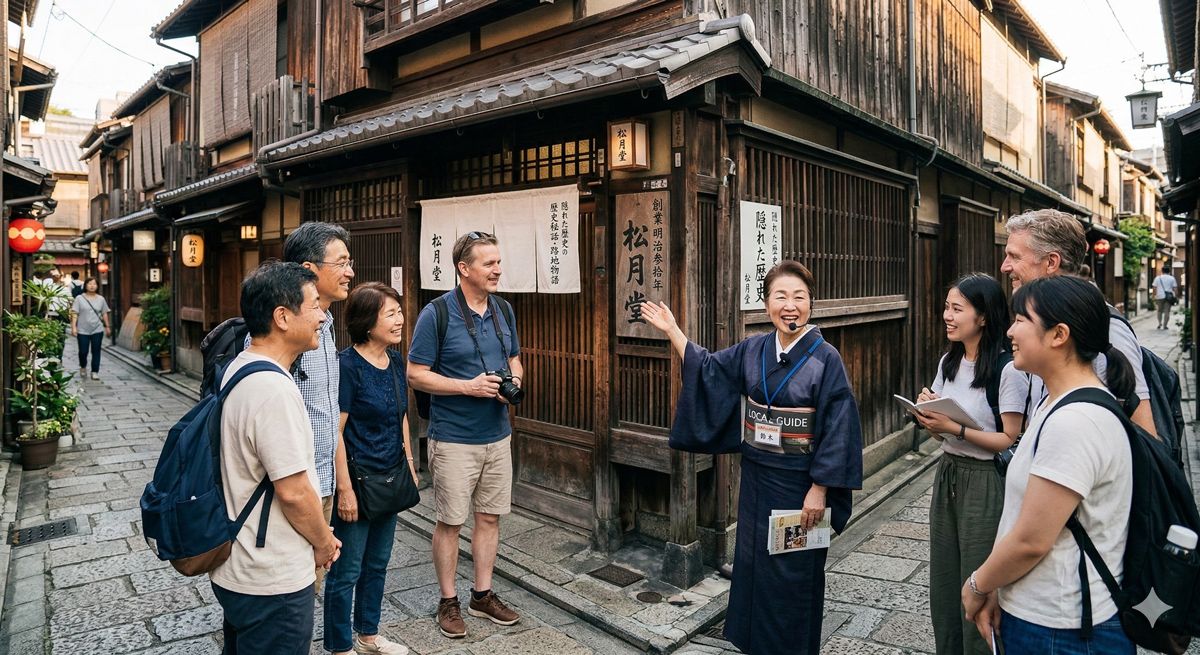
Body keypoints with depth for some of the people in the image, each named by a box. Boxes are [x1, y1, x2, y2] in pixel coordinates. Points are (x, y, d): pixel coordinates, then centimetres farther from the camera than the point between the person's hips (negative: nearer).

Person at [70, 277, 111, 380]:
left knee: (96, 351, 1)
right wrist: (73, 327, -10)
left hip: (97, 330, 2)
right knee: (83, 351, 3)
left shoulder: (101, 299, 9)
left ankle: (95, 372, 6)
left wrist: (107, 326, 13)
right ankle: (83, 367, 30)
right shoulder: (79, 298, 1)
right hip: (83, 330, -1)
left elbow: (104, 314, 13)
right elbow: (75, 313, -3)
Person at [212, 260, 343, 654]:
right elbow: (293, 491, -26)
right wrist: (324, 543, -7)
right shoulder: (275, 389, -27)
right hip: (273, 581, -9)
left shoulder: (239, 368, 4)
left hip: (237, 567, 9)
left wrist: (316, 533, 13)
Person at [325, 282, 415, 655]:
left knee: (377, 563, 20)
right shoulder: (347, 365, -18)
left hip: (390, 479, 7)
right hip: (357, 478, -7)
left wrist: (410, 466, 13)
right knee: (347, 571, 8)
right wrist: (345, 488, -18)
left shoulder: (396, 362, 4)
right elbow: (335, 431, -18)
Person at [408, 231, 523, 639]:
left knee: (490, 517, 14)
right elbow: (415, 375, -11)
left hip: (498, 436, 6)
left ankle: (482, 596, 30)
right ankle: (448, 602, 25)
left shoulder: (503, 309, 5)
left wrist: (515, 381, -6)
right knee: (450, 522, 6)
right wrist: (468, 386, -21)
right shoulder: (437, 313, -12)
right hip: (454, 440, -5)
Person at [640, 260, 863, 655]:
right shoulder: (752, 351, 1)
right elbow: (706, 370, 12)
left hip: (798, 485, -5)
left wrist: (819, 489, -15)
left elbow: (837, 428, -14)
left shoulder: (825, 358, -13)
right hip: (756, 479, 5)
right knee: (753, 566, 17)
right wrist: (672, 330, 8)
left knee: (794, 574, 10)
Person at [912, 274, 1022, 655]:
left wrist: (954, 427, -23)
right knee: (943, 583, 16)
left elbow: (1011, 441, -15)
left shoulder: (1006, 368, -16)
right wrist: (929, 416, -8)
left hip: (986, 484, -7)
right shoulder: (949, 361, 7)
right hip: (947, 475, 7)